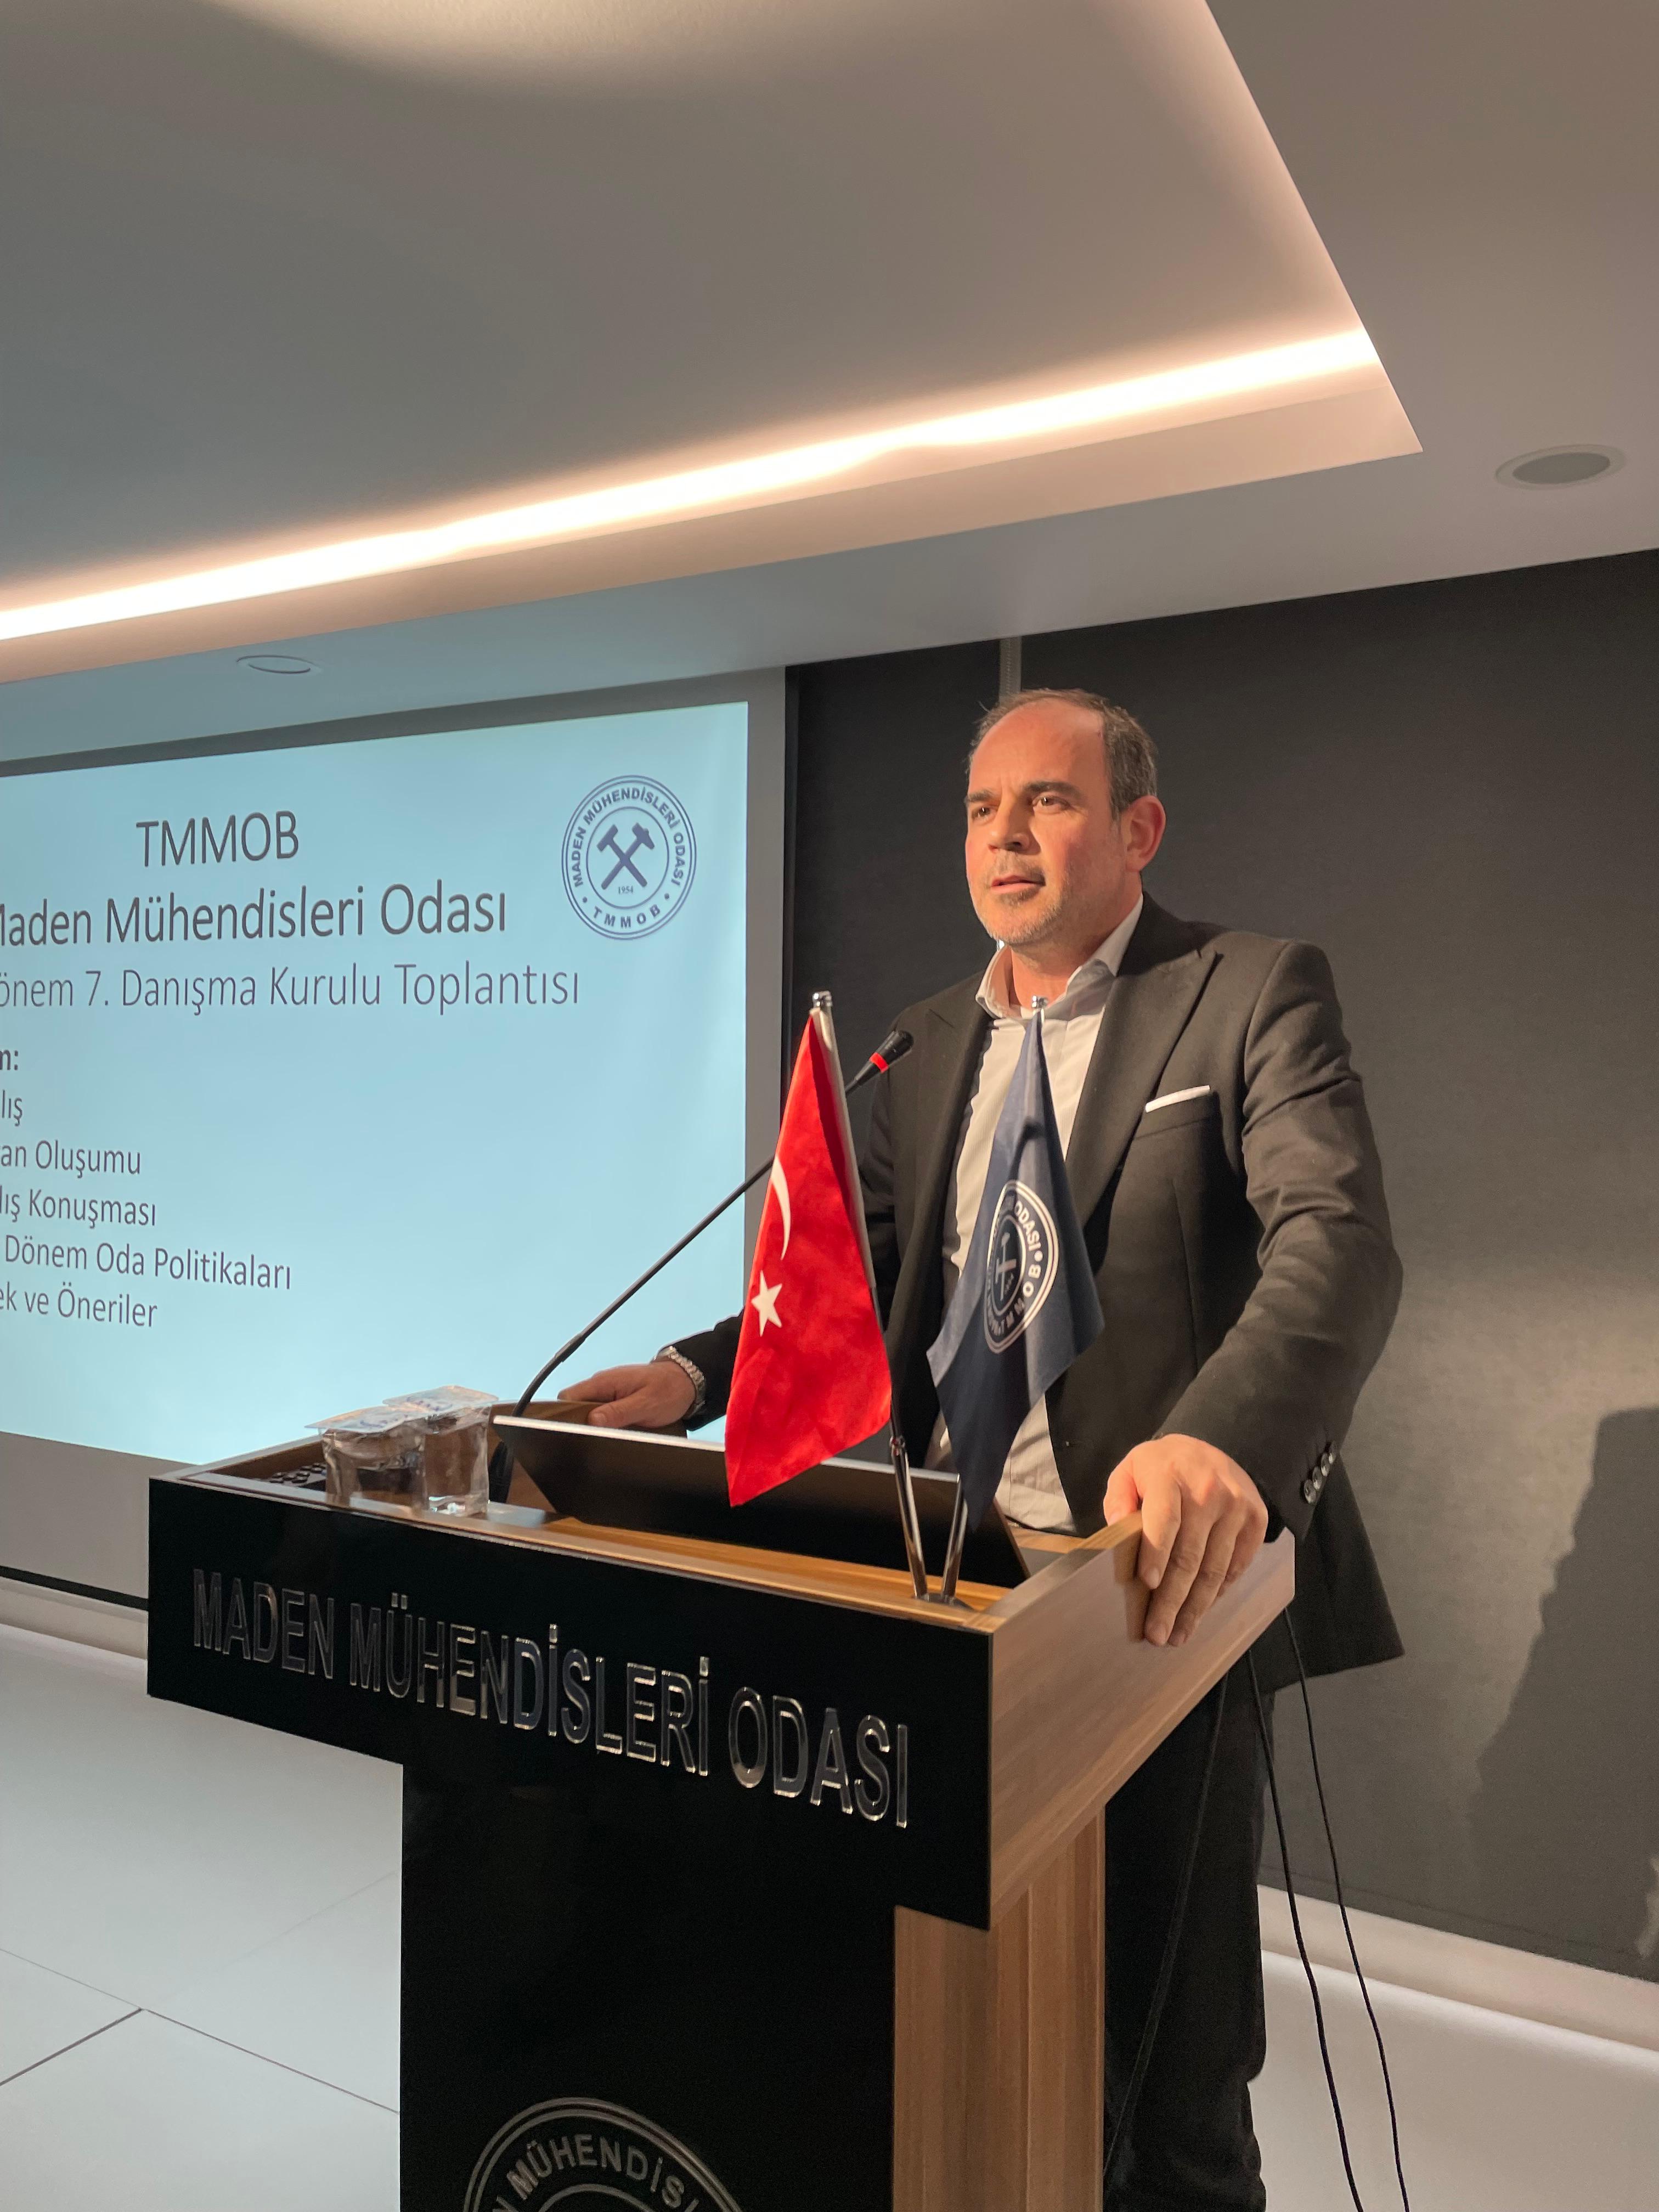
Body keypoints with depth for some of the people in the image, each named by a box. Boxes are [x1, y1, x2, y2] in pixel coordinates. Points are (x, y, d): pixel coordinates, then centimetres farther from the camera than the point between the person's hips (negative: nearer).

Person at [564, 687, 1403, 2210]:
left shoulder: (1252, 996, -7)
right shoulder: (934, 1043, 11)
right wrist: (693, 1376, -6)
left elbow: (1338, 1240, -22)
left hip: (1161, 1587, -5)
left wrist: (1224, 1440, -41)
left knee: (1165, 2054, 10)